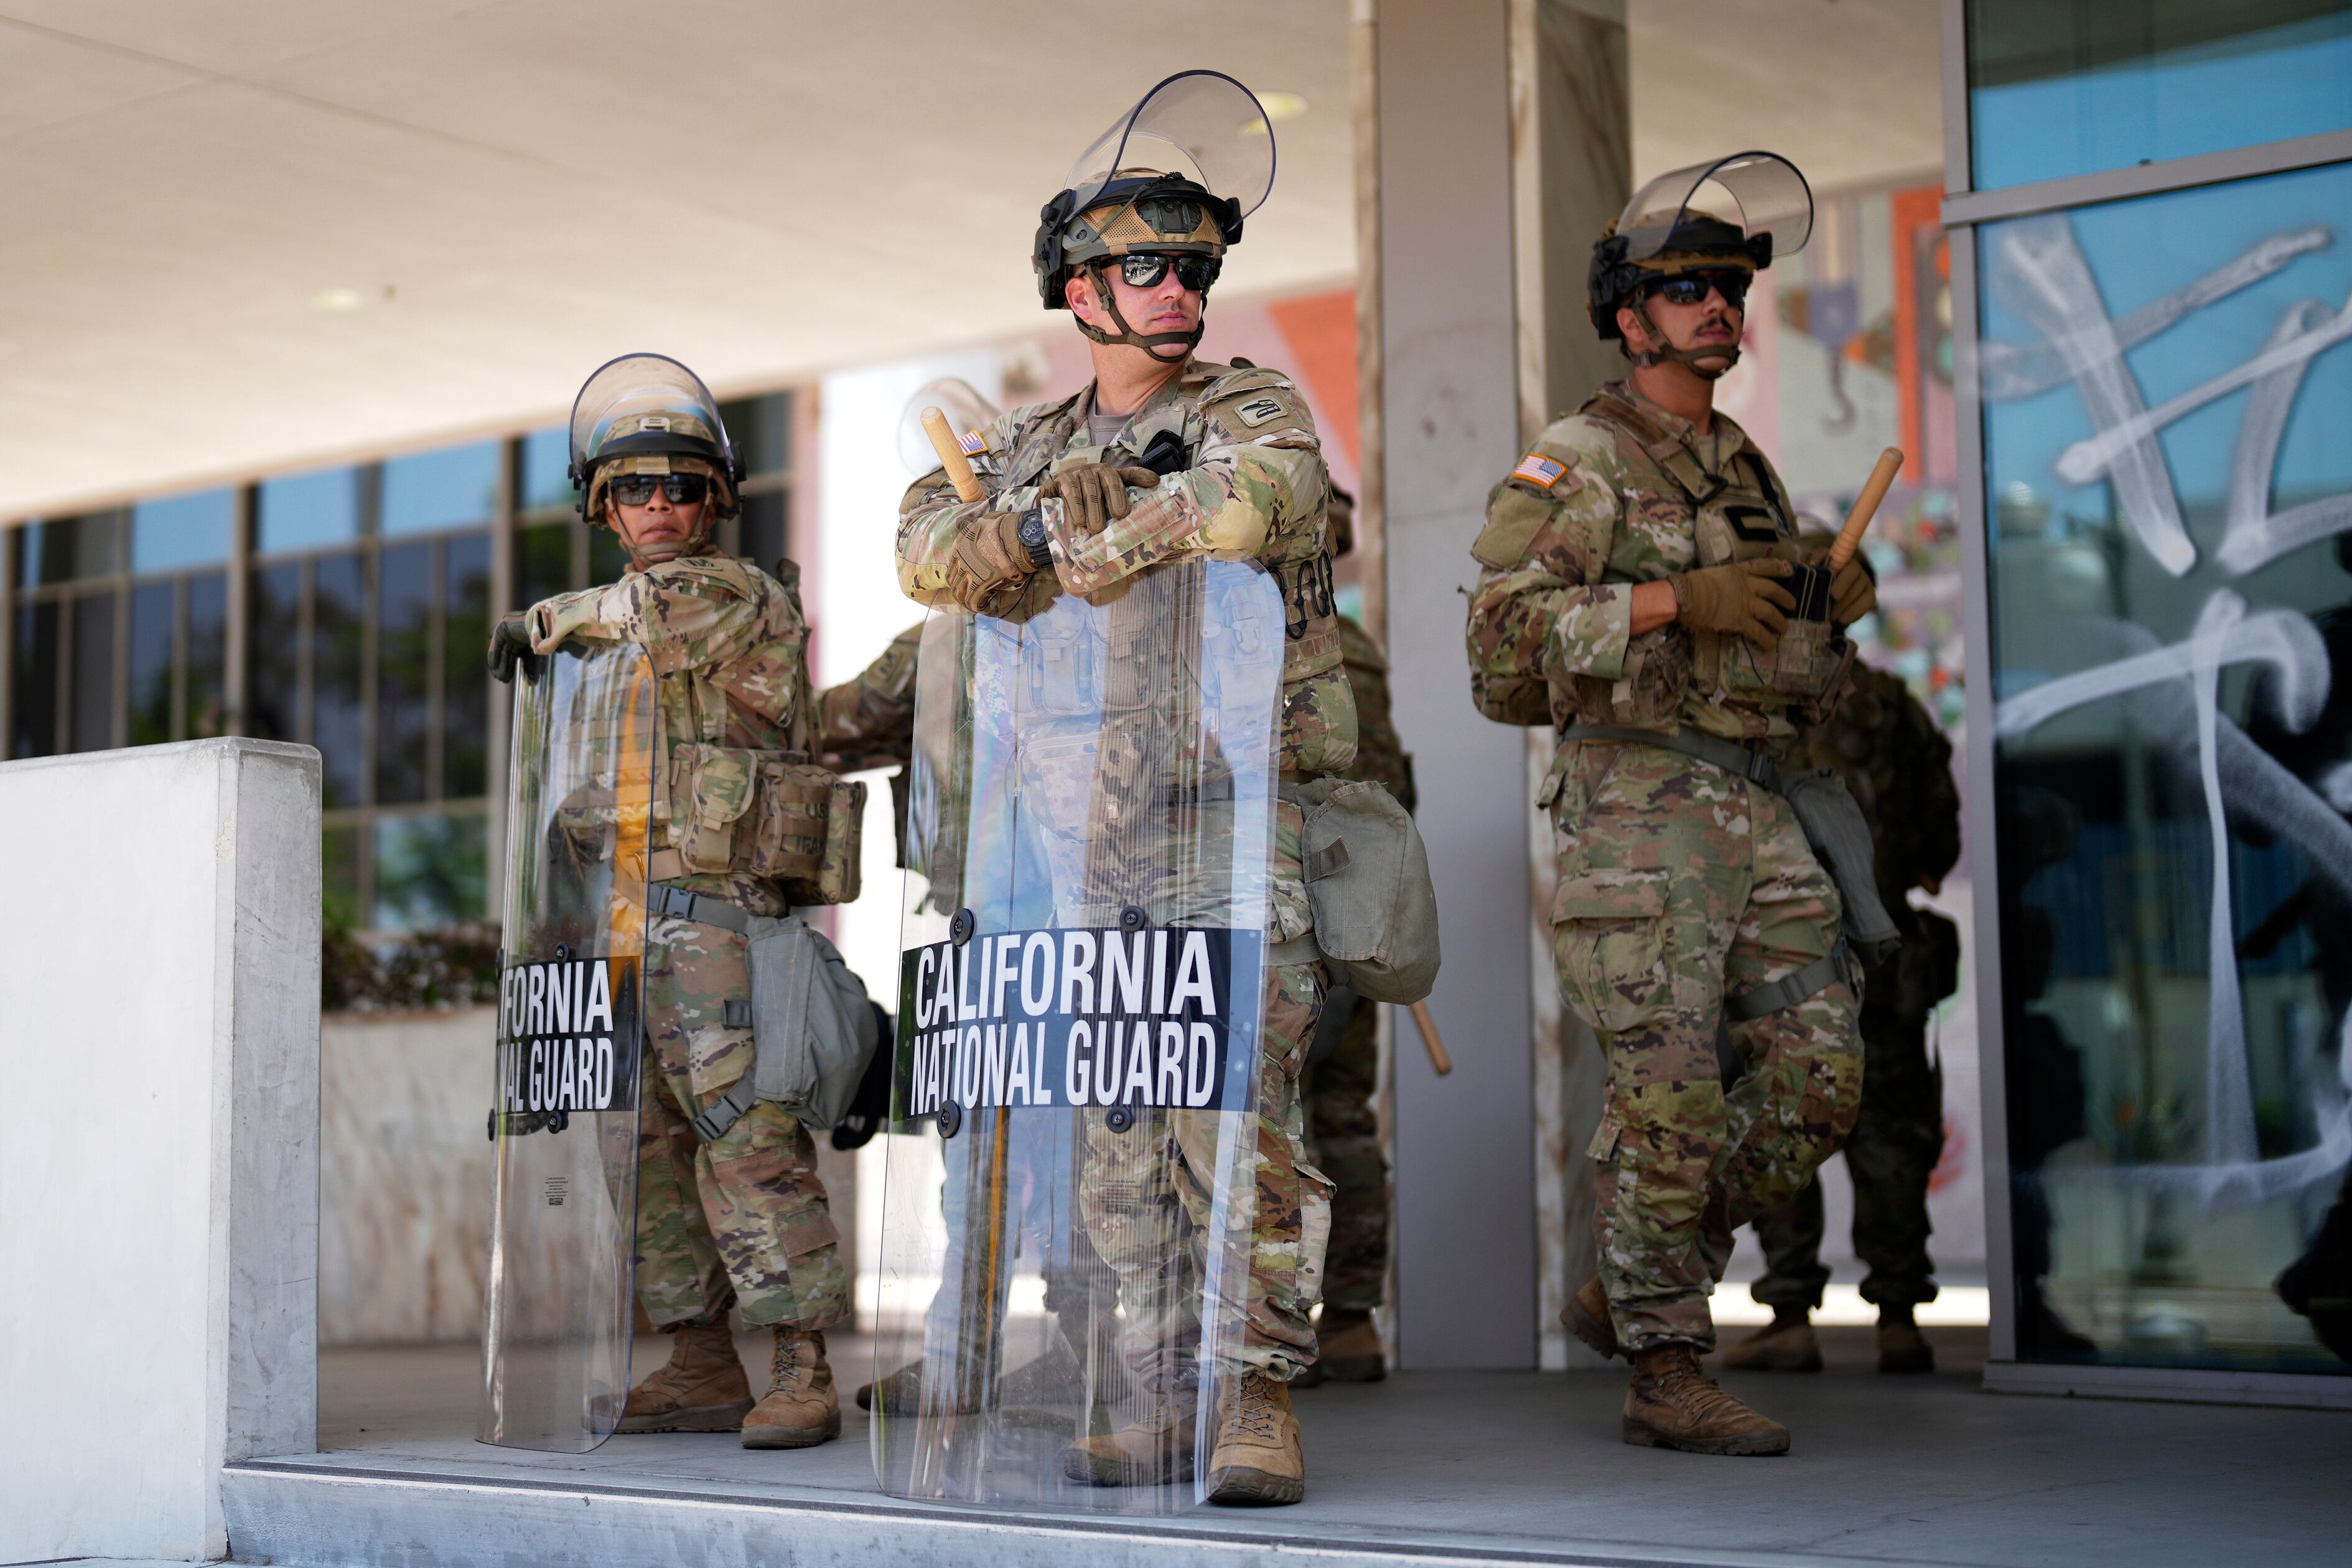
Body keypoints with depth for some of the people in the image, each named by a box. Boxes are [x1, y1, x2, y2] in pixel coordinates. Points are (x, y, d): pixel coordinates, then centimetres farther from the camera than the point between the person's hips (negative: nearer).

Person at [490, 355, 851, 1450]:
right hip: (619, 923, 8)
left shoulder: (740, 597, -2)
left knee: (748, 1141, -10)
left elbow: (655, 609, -24)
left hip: (710, 916, -8)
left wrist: (542, 620, -8)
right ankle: (703, 1370, 15)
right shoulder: (620, 643, 21)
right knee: (648, 1150, 9)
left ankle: (802, 1375, -7)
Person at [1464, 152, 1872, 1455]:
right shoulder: (1578, 463, -3)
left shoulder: (1750, 478, 20)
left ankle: (1633, 1287, 17)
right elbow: (1503, 628, -16)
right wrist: (1673, 601, -21)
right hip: (1636, 802, -7)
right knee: (1670, 1095, -7)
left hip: (1755, 809, 7)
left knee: (1815, 1075, 2)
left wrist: (1833, 617, 3)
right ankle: (1666, 1378, 2)